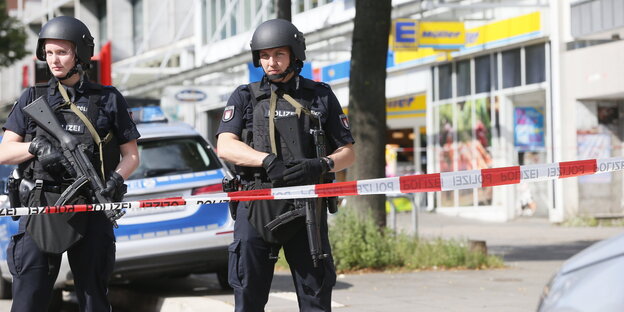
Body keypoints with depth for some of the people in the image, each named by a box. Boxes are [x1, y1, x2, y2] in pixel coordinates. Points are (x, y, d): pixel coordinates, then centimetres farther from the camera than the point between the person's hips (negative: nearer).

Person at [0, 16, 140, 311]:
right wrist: (36, 146, -13)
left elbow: (131, 155, 10)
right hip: (40, 210, 1)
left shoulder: (108, 99, 9)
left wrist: (116, 179, -11)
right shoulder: (33, 98, 12)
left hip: (89, 213, -1)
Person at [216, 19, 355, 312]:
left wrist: (321, 165, -13)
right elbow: (225, 146, -4)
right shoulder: (244, 97, 10)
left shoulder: (321, 96, 11)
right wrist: (269, 161, -21)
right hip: (255, 208, 0)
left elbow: (347, 152, 10)